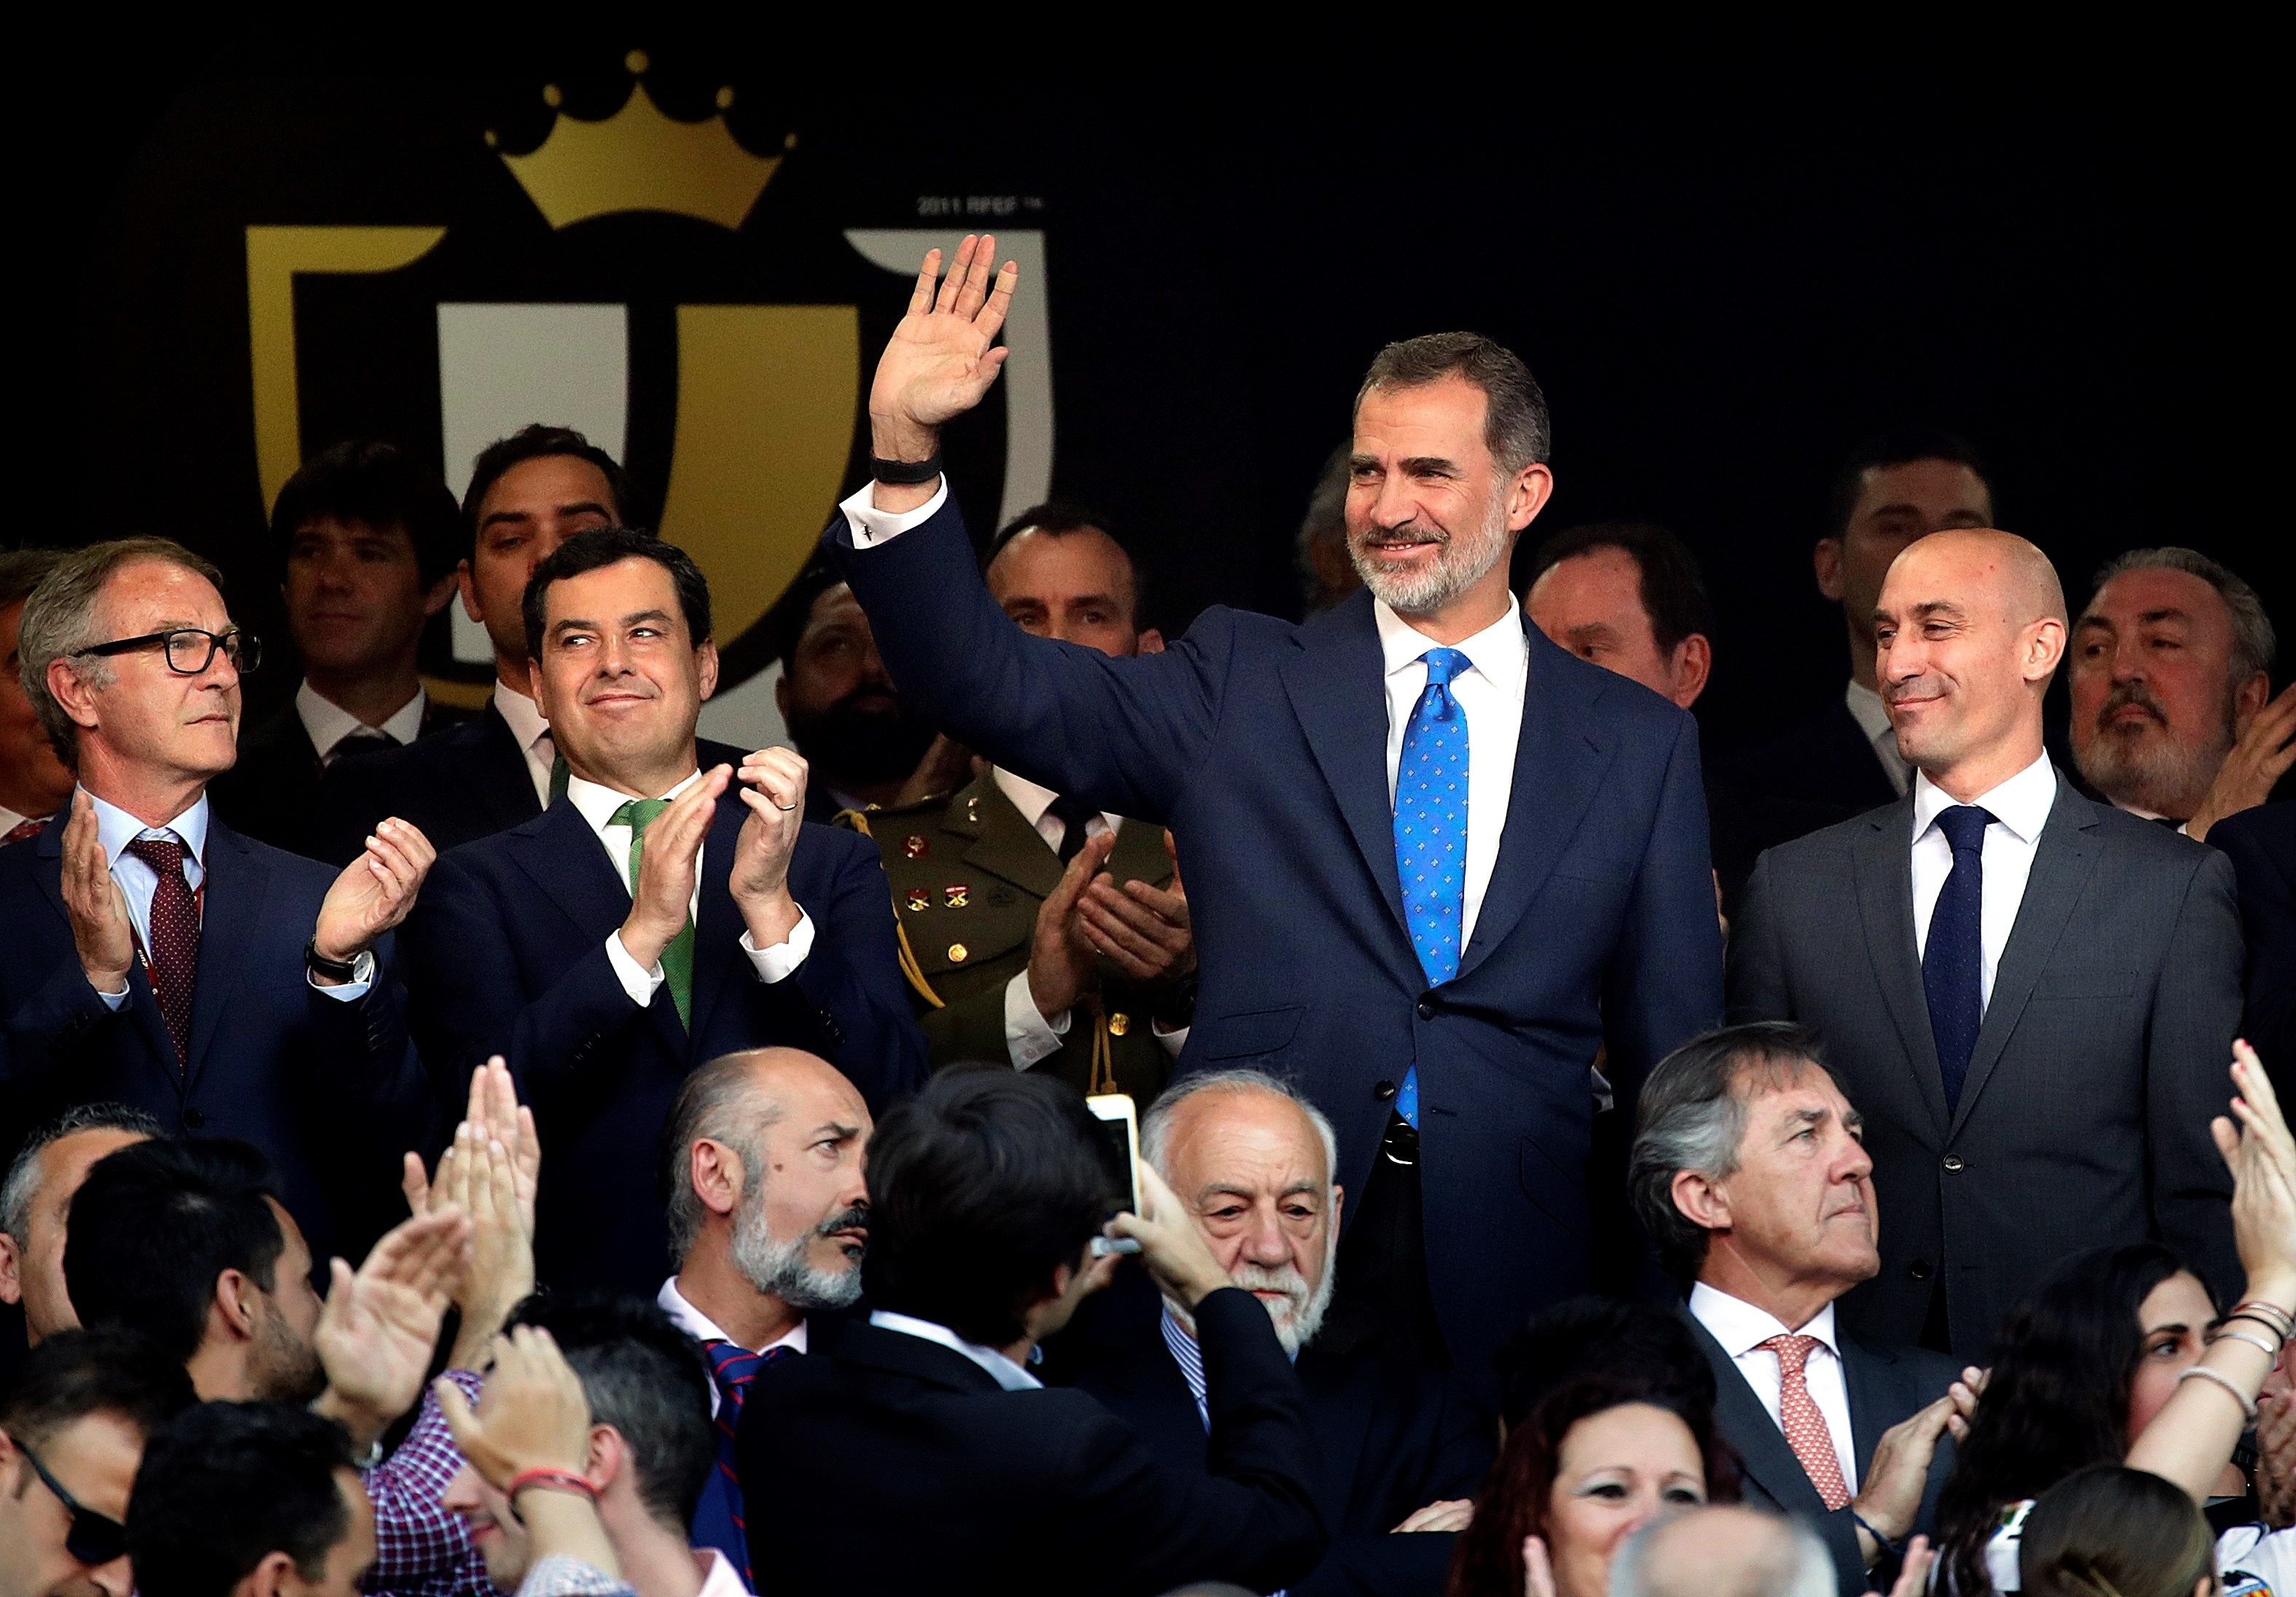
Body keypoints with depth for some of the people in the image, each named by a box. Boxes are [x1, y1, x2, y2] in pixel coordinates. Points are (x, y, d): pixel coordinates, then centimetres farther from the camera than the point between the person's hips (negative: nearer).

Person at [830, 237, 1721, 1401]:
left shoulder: (1639, 746, 11)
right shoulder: (1241, 687, 9)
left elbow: (1674, 1051, 12)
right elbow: (990, 685, -1)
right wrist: (905, 452, -14)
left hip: (1504, 1303, 0)